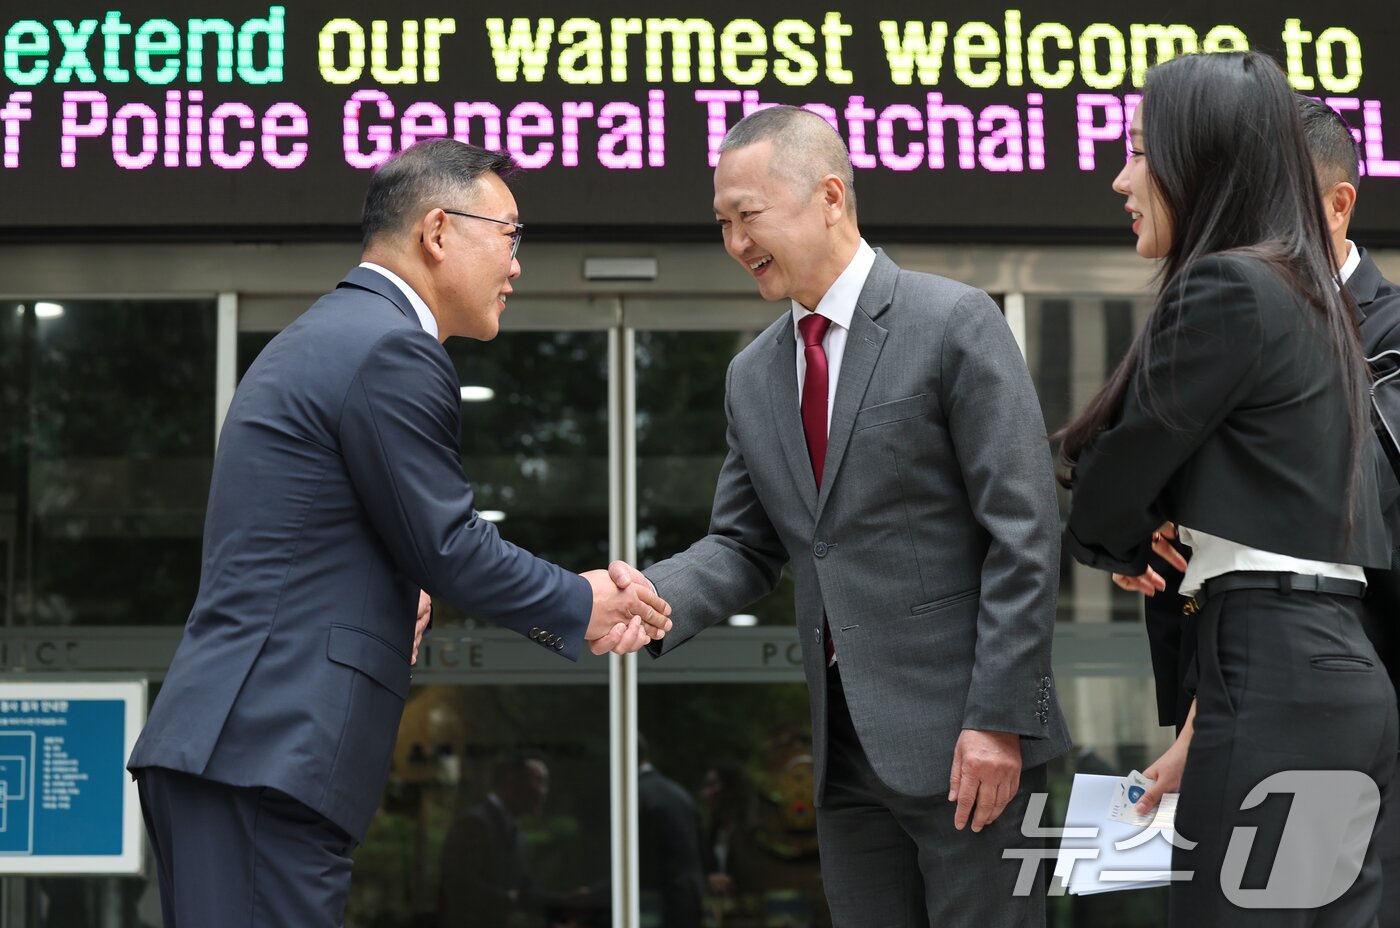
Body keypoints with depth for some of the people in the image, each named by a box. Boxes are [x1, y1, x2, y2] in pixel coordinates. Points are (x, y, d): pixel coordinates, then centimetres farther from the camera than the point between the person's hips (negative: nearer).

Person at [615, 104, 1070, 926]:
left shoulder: (954, 324, -7)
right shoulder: (754, 376, 13)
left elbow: (1025, 536, -11)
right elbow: (746, 546, 14)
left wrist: (998, 721, -15)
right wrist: (649, 601, -7)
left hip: (962, 736, -6)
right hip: (847, 744, 6)